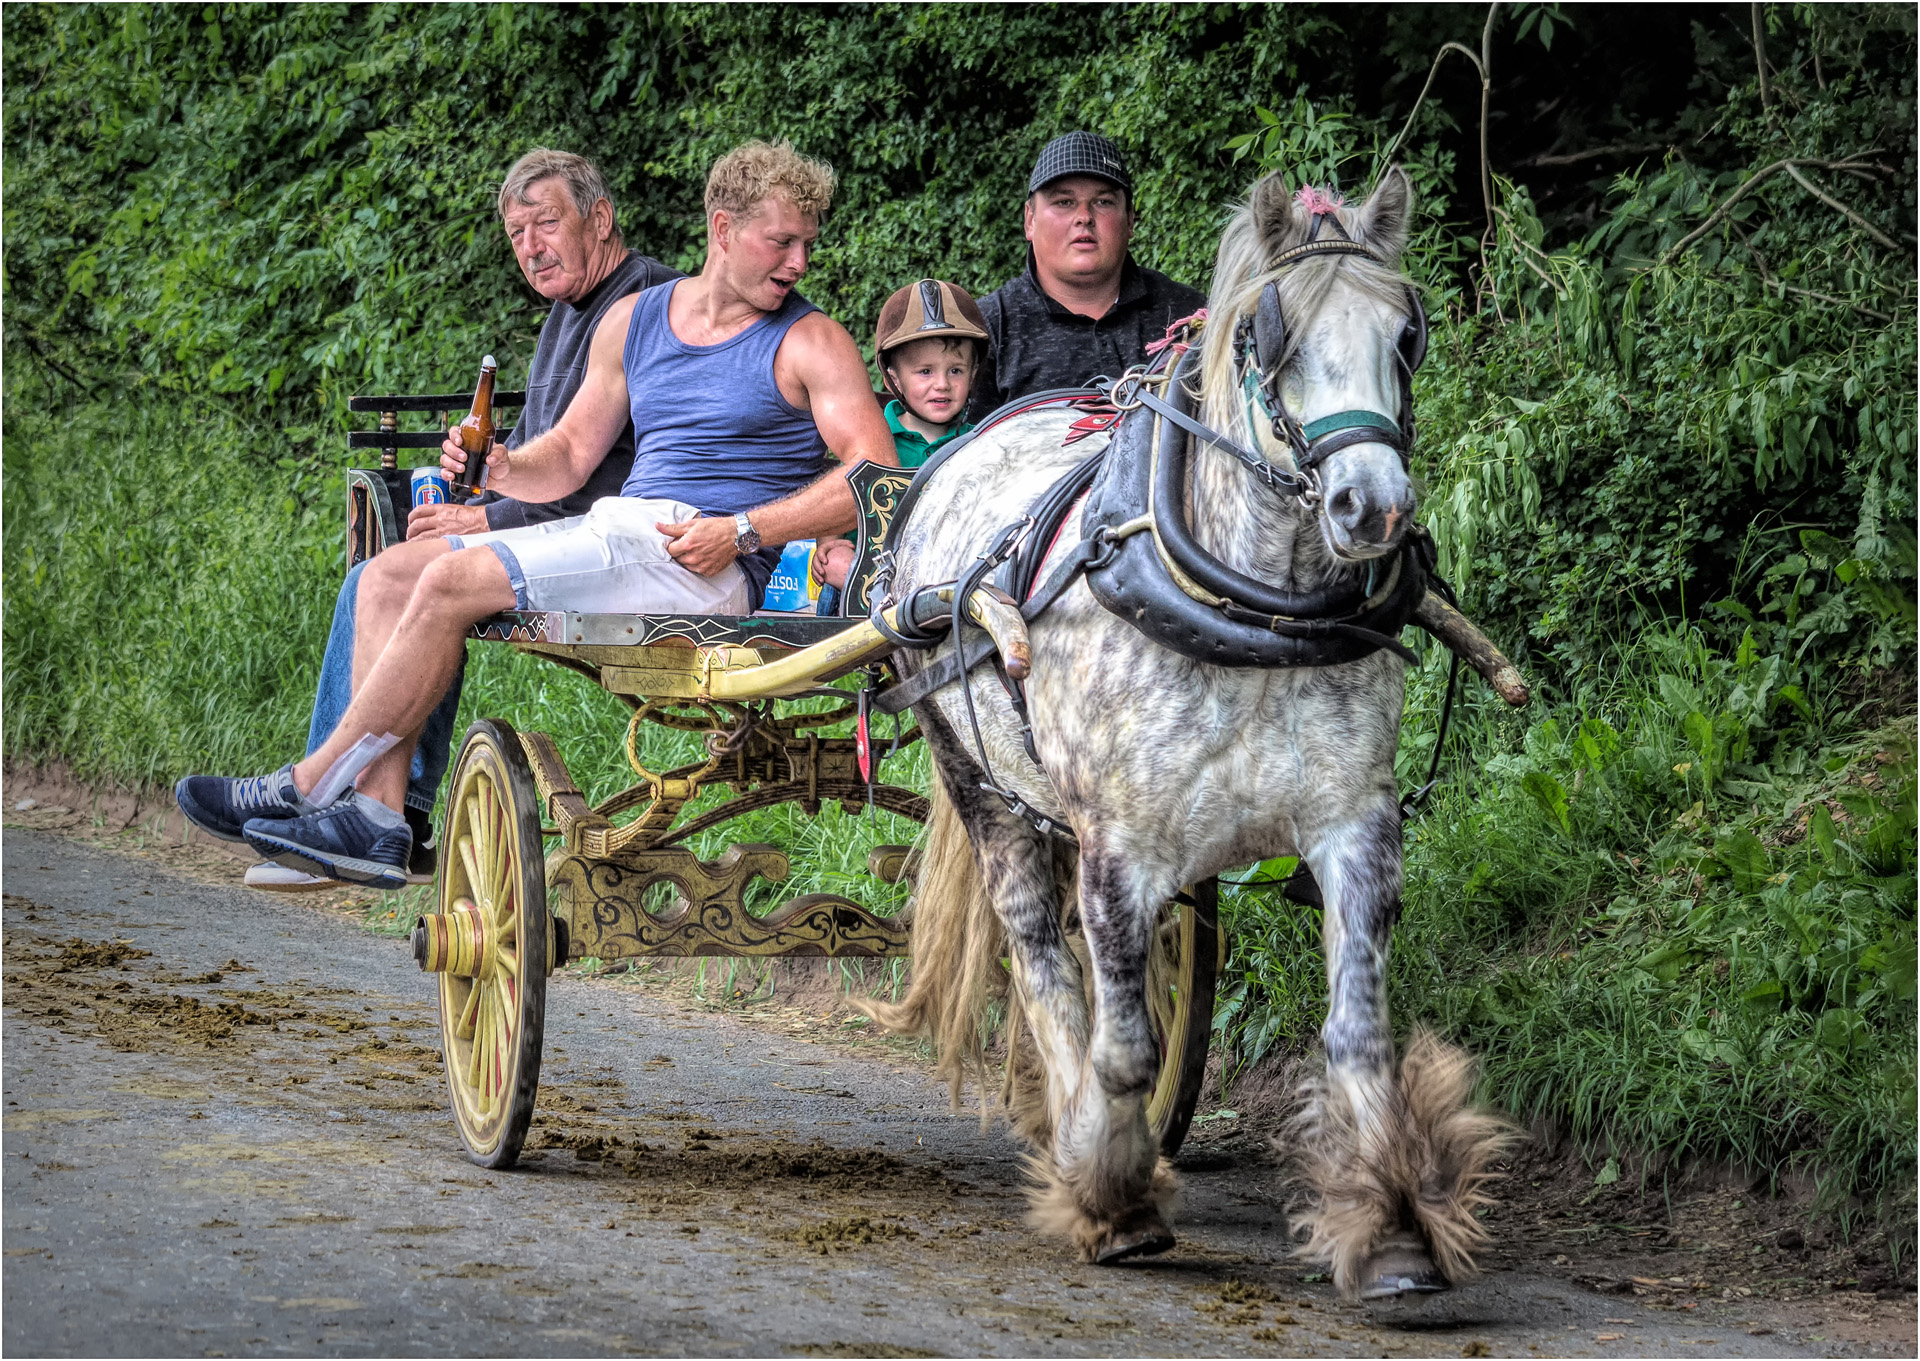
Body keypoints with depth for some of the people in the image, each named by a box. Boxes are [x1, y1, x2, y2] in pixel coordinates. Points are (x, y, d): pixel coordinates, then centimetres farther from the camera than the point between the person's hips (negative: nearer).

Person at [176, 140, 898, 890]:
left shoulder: (811, 343, -2)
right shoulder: (634, 320, 17)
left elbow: (878, 473, -13)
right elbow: (571, 450, 23)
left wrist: (741, 532, -20)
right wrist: (502, 469, -1)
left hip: (704, 563, -8)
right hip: (611, 528, 8)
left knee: (452, 581, -21)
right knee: (389, 575, -5)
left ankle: (307, 786, -12)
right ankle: (377, 815, -17)